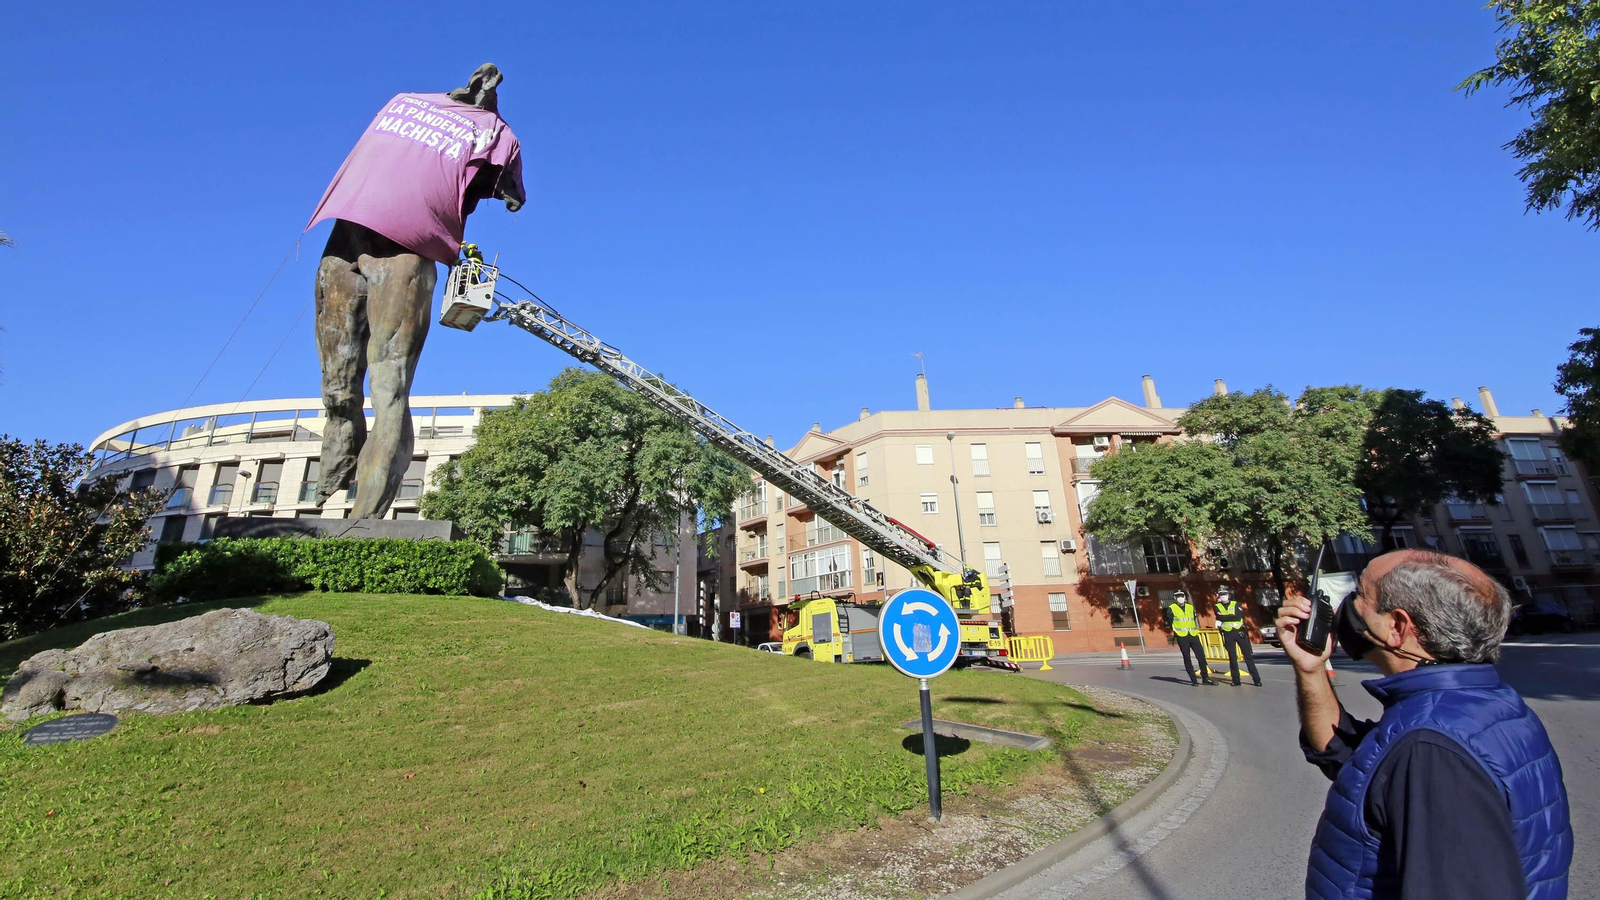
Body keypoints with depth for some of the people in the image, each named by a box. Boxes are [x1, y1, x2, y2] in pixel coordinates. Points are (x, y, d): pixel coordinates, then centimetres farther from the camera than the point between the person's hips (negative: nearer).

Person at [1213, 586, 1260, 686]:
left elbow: (1238, 616, -13)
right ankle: (1236, 680, 10)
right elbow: (1220, 619, -9)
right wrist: (1232, 617, -16)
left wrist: (1223, 618, -12)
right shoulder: (1217, 607, 7)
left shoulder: (1236, 604, 5)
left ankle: (1256, 679, 3)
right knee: (1232, 657, 4)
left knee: (1248, 655, -2)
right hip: (1228, 634, 1)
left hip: (1240, 632, -1)